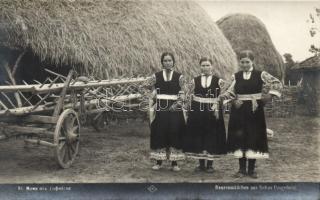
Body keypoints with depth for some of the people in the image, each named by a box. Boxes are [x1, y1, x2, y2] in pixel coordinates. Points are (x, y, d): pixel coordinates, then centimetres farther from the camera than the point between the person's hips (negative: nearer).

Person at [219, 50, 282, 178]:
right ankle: (242, 169, 15)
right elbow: (232, 92, 4)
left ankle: (251, 169, 14)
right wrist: (223, 96, -14)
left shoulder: (260, 74, -1)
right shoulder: (236, 76, 6)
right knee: (239, 138, 3)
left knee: (254, 138, 2)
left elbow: (277, 84, -2)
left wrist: (269, 96, -12)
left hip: (255, 110, -1)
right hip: (239, 111, 2)